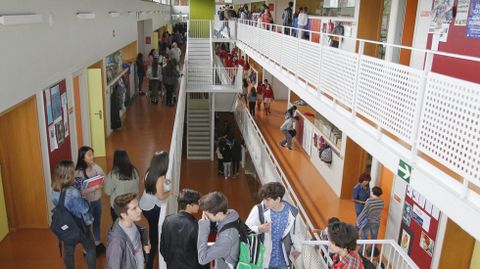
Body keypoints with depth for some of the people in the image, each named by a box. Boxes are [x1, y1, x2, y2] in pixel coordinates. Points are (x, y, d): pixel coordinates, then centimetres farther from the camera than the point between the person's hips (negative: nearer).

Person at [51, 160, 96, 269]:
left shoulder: (54, 190, -10)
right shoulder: (73, 192, -32)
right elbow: (84, 210, -24)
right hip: (79, 226, -6)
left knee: (68, 252, 22)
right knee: (90, 249, 16)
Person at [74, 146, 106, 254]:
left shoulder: (95, 167, -7)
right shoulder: (79, 172, -22)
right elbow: (81, 191, -24)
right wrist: (95, 187, -30)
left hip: (97, 199, 6)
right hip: (87, 202, -6)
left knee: (97, 222, 23)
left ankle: (97, 243, 45)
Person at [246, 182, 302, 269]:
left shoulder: (292, 212, -11)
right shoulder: (258, 210, -18)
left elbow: (295, 232, 6)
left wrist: (297, 248, 4)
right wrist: (259, 229, -30)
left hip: (283, 261, 2)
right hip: (263, 259, -2)